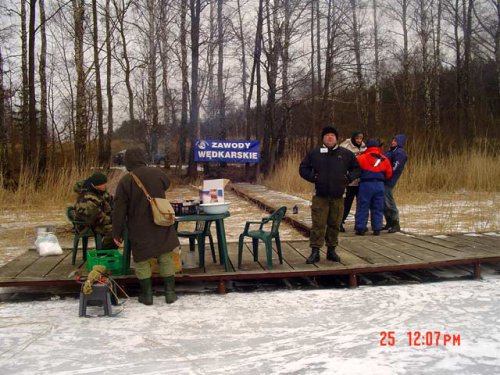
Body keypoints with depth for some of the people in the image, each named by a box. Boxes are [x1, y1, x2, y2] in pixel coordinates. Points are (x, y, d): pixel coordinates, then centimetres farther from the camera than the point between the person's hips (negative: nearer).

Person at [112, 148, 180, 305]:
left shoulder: (125, 181, -11)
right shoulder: (157, 173, -4)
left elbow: (119, 211, -8)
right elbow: (166, 185, 20)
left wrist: (117, 233, 0)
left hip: (139, 230, -2)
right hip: (161, 227, 2)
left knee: (141, 260, 11)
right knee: (166, 258, 12)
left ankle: (147, 294, 15)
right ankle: (170, 292, 15)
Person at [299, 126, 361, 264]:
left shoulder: (346, 154, 6)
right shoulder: (314, 153, 3)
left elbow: (357, 168, 16)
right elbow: (303, 168, 9)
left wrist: (349, 178, -1)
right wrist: (313, 177, -6)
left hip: (338, 198, 2)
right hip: (320, 197, -1)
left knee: (335, 225, 7)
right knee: (318, 224, -4)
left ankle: (331, 250, 19)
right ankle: (315, 252, 2)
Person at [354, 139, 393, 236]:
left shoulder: (362, 158, -5)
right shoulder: (384, 159, 7)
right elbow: (389, 174, 10)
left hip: (366, 184, -3)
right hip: (379, 185, 3)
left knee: (363, 207, 3)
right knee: (378, 208, 11)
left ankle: (360, 228, 3)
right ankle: (377, 229, 11)